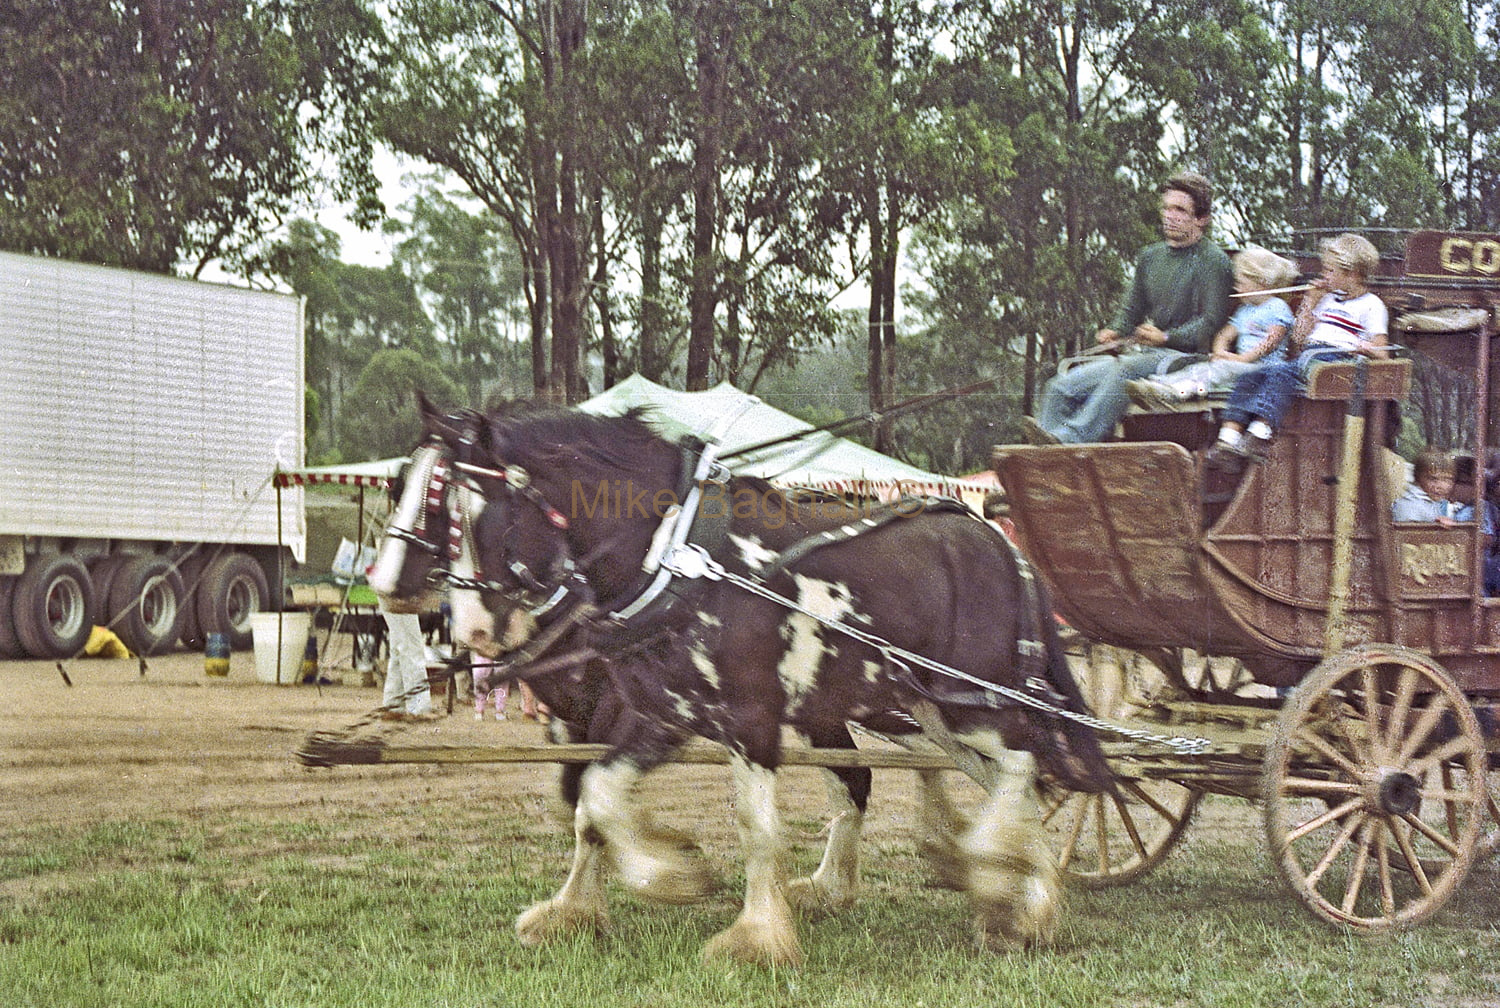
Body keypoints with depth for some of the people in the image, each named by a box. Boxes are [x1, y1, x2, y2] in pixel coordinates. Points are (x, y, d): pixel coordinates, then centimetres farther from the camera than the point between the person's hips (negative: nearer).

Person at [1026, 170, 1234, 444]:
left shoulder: (1213, 260, 0)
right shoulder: (1150, 256, 21)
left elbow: (1211, 321, -8)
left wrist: (1167, 338, -21)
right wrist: (1115, 332, 7)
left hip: (1181, 356, -8)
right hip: (1138, 352, 8)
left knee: (1125, 370, -40)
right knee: (1061, 388, -13)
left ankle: (1071, 438, -52)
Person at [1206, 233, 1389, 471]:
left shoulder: (1371, 305, 9)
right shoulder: (1328, 299, 31)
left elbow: (1381, 354, -1)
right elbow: (1298, 342, 26)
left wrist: (1364, 348, -22)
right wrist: (1309, 304, 25)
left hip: (1336, 359, -7)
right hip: (1305, 358, 7)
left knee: (1281, 372, -36)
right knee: (1248, 377, -18)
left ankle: (1259, 435, -52)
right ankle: (1228, 440, -36)